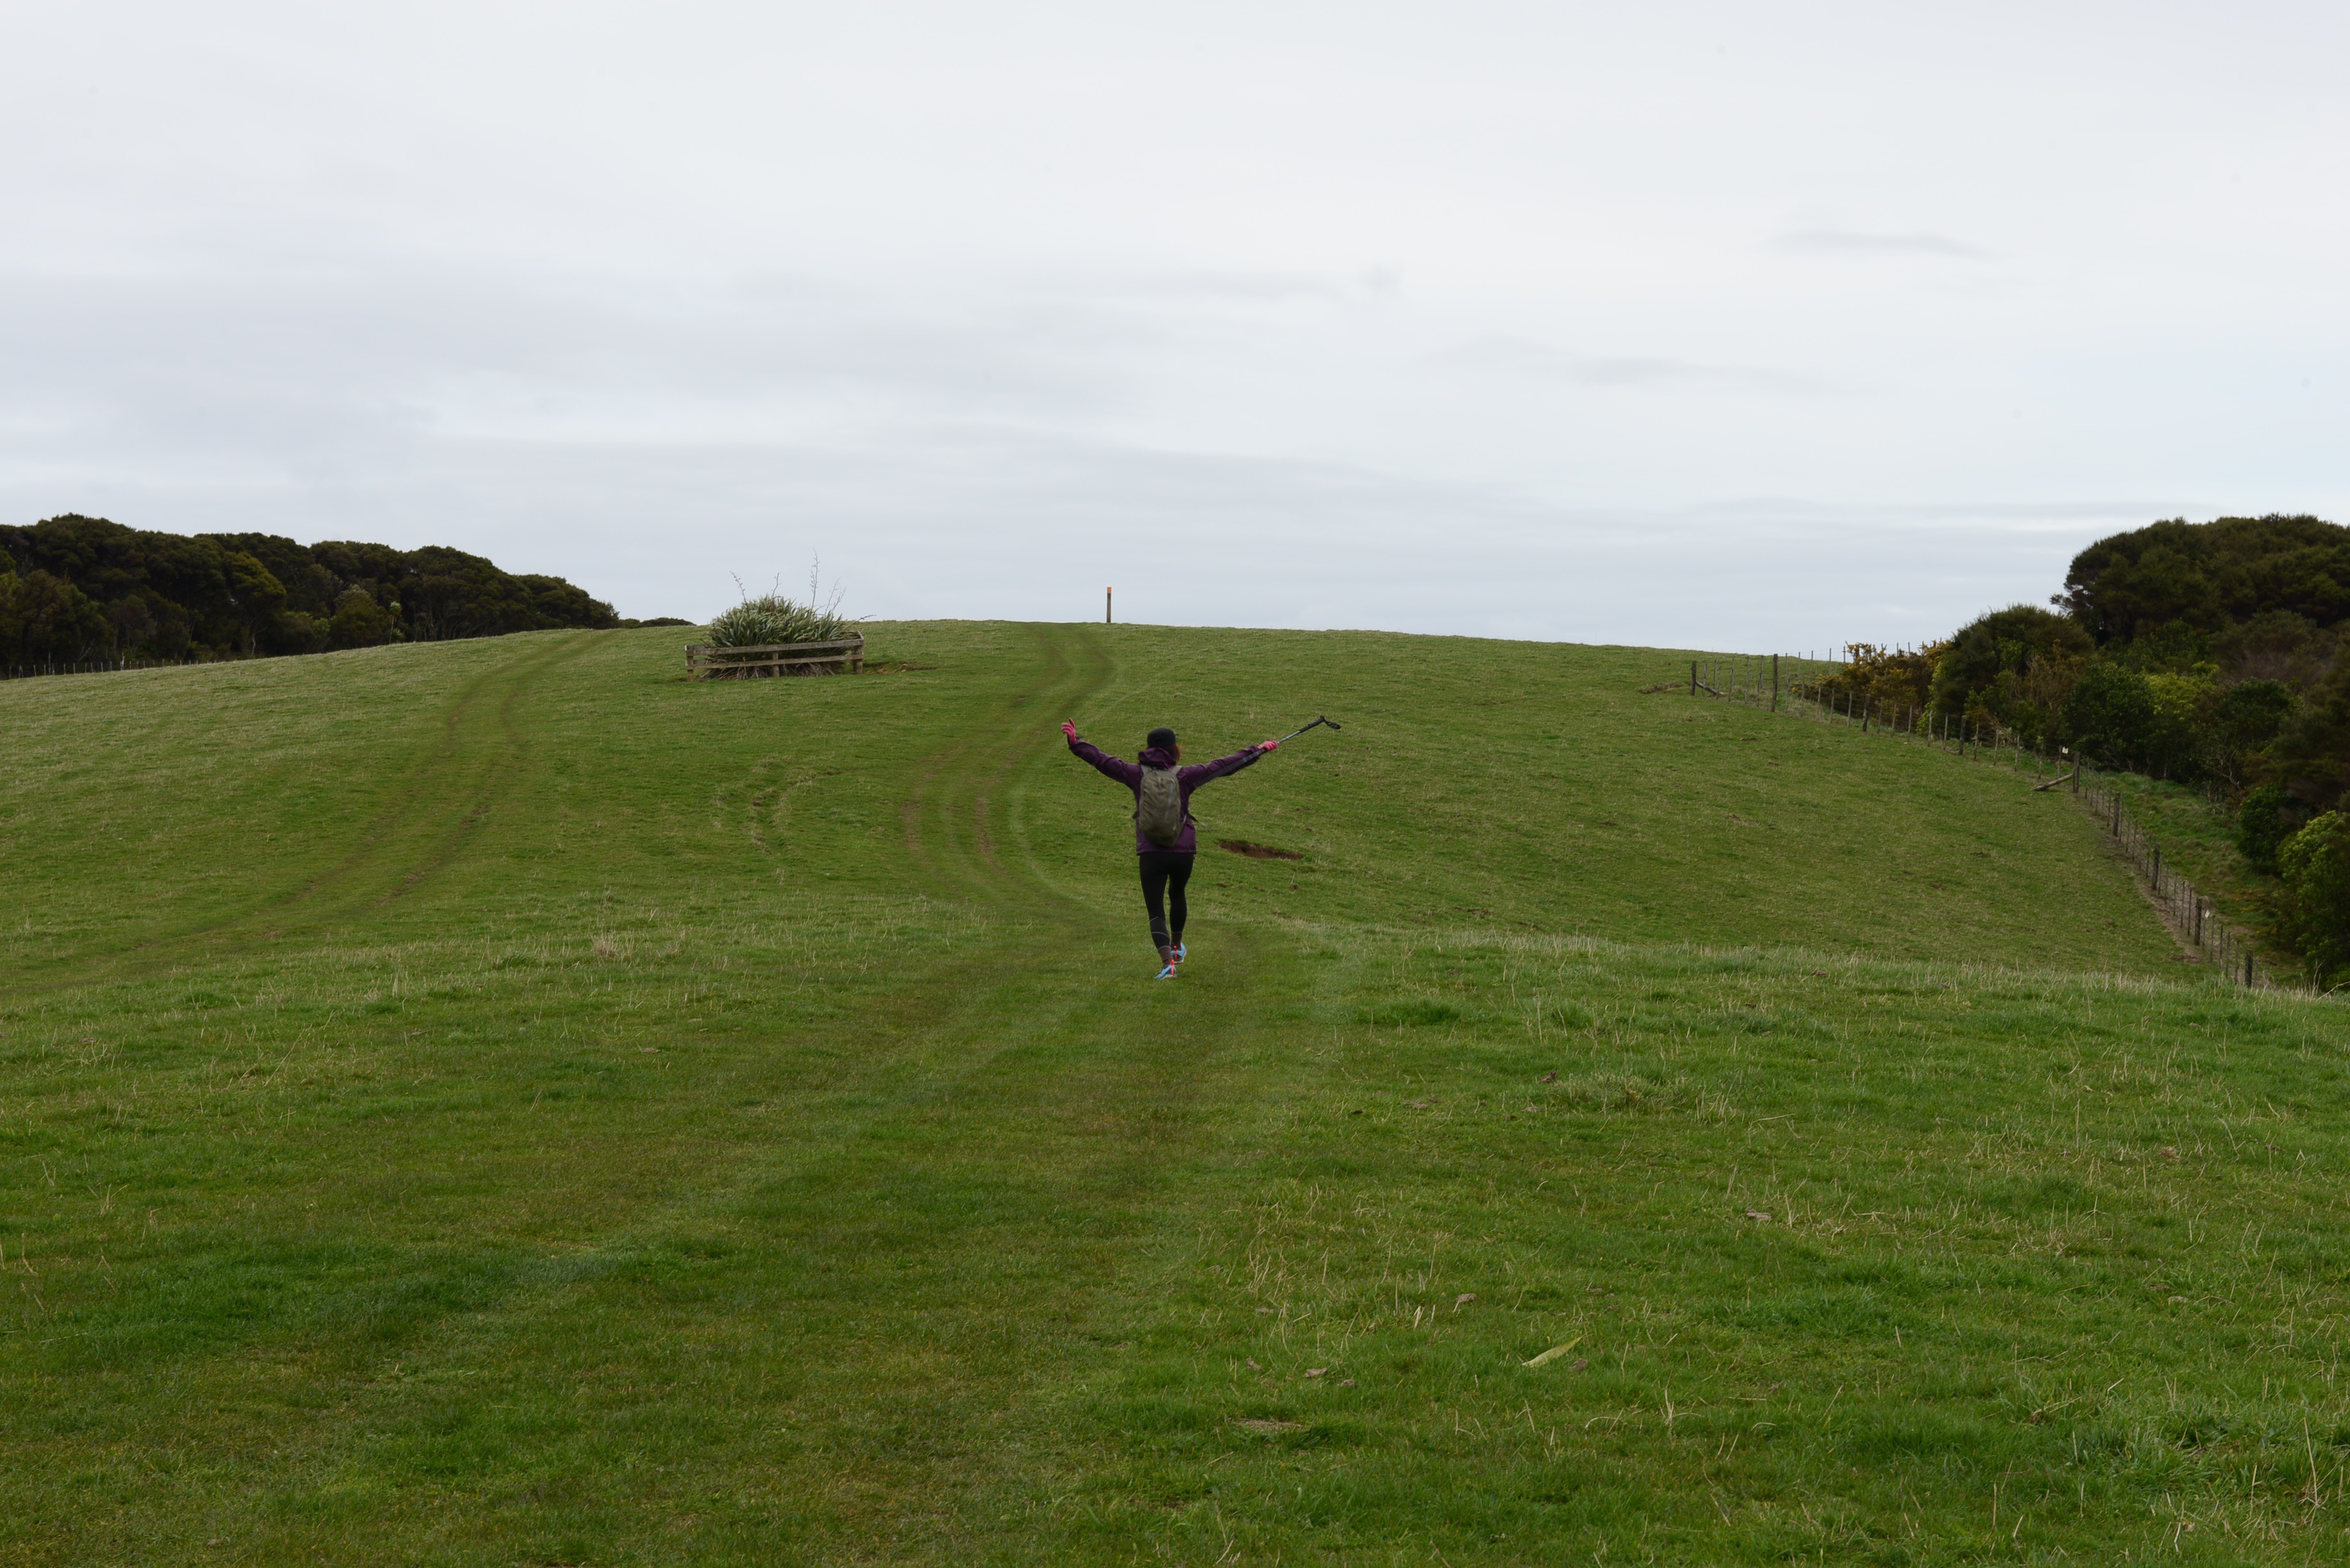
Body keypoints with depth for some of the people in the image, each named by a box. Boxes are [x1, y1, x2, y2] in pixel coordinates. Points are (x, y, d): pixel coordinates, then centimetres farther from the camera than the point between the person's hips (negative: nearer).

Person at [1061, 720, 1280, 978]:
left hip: (1150, 853, -1)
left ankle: (1167, 961, -20)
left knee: (1156, 911, 0)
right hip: (1183, 851, 1)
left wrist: (1075, 742, 7)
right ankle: (1176, 947, 47)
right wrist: (1258, 750, 9)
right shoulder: (1185, 775, -3)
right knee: (1177, 894, 29)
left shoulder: (1136, 773, -2)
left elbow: (1101, 760, -1)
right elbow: (1225, 766, 1)